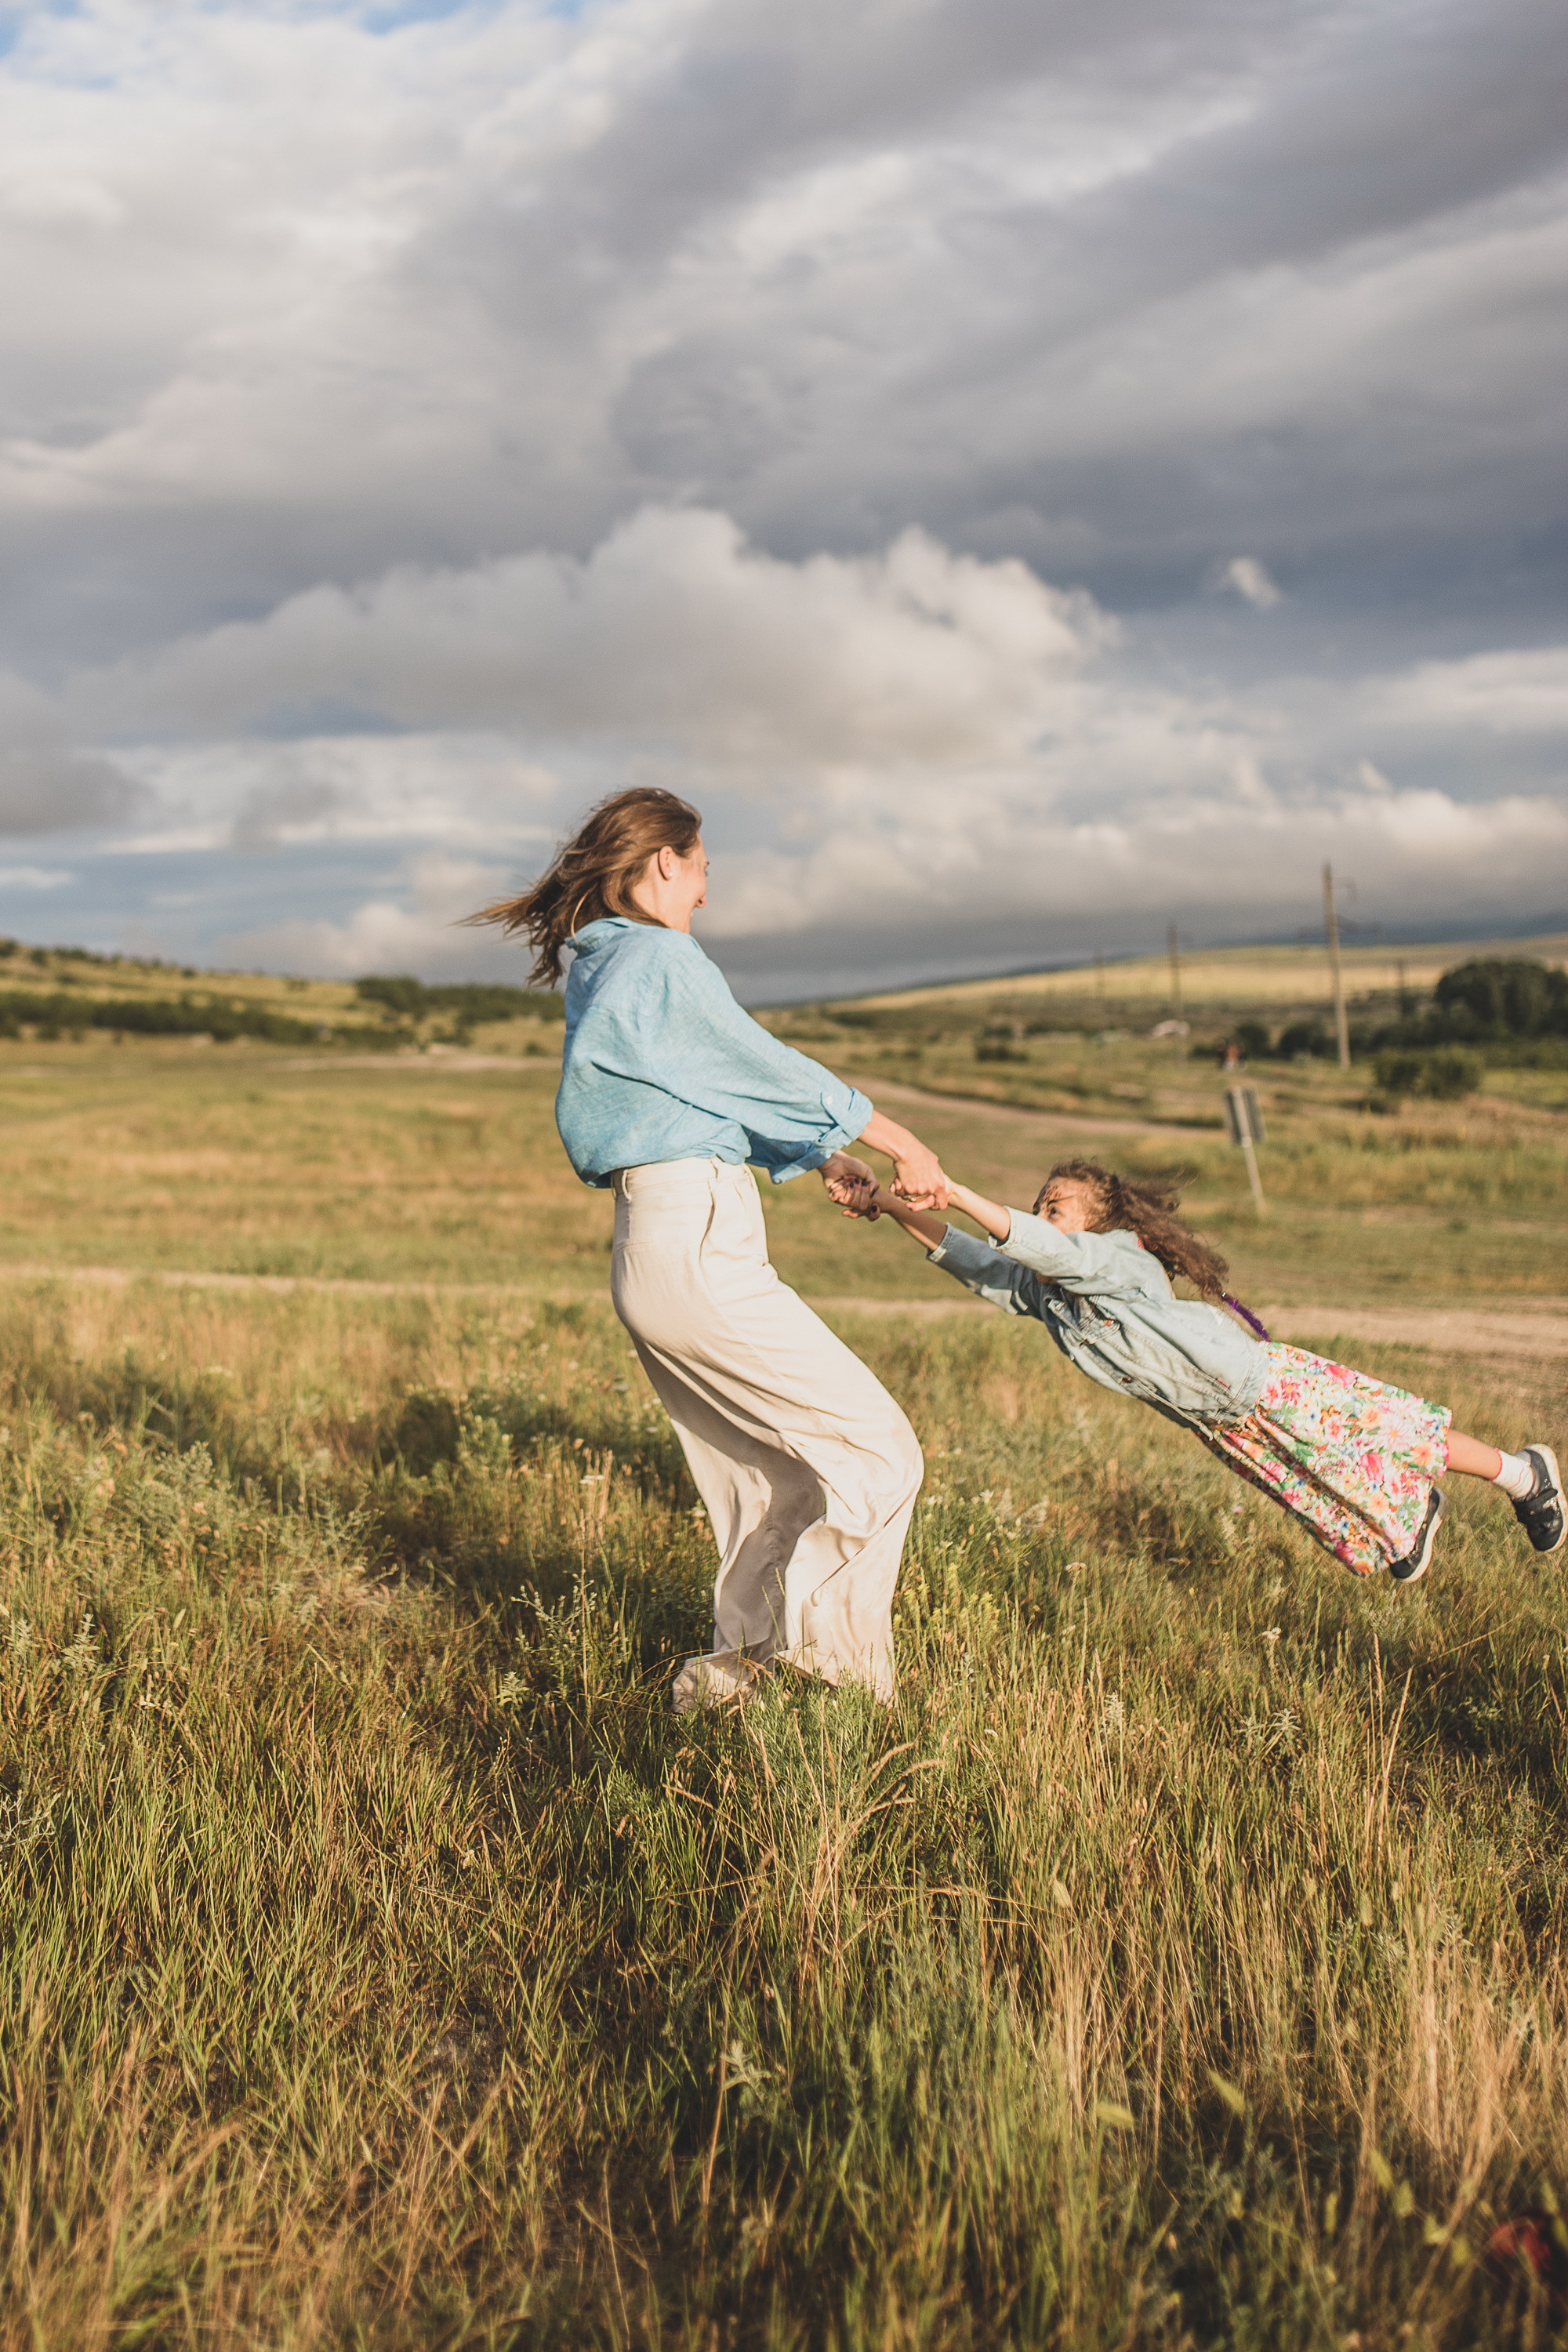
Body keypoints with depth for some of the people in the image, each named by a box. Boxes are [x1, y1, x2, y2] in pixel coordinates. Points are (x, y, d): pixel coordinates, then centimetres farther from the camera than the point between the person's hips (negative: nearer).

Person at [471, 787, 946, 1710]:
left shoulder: (600, 973, 20)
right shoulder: (659, 958, -9)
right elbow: (771, 1074, -5)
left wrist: (834, 1168, 27)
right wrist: (905, 1145, 5)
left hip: (653, 1251, 10)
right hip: (697, 1246, -10)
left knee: (776, 1481, 15)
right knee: (878, 1449, -7)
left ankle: (742, 1664, 19)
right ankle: (827, 1664, -9)